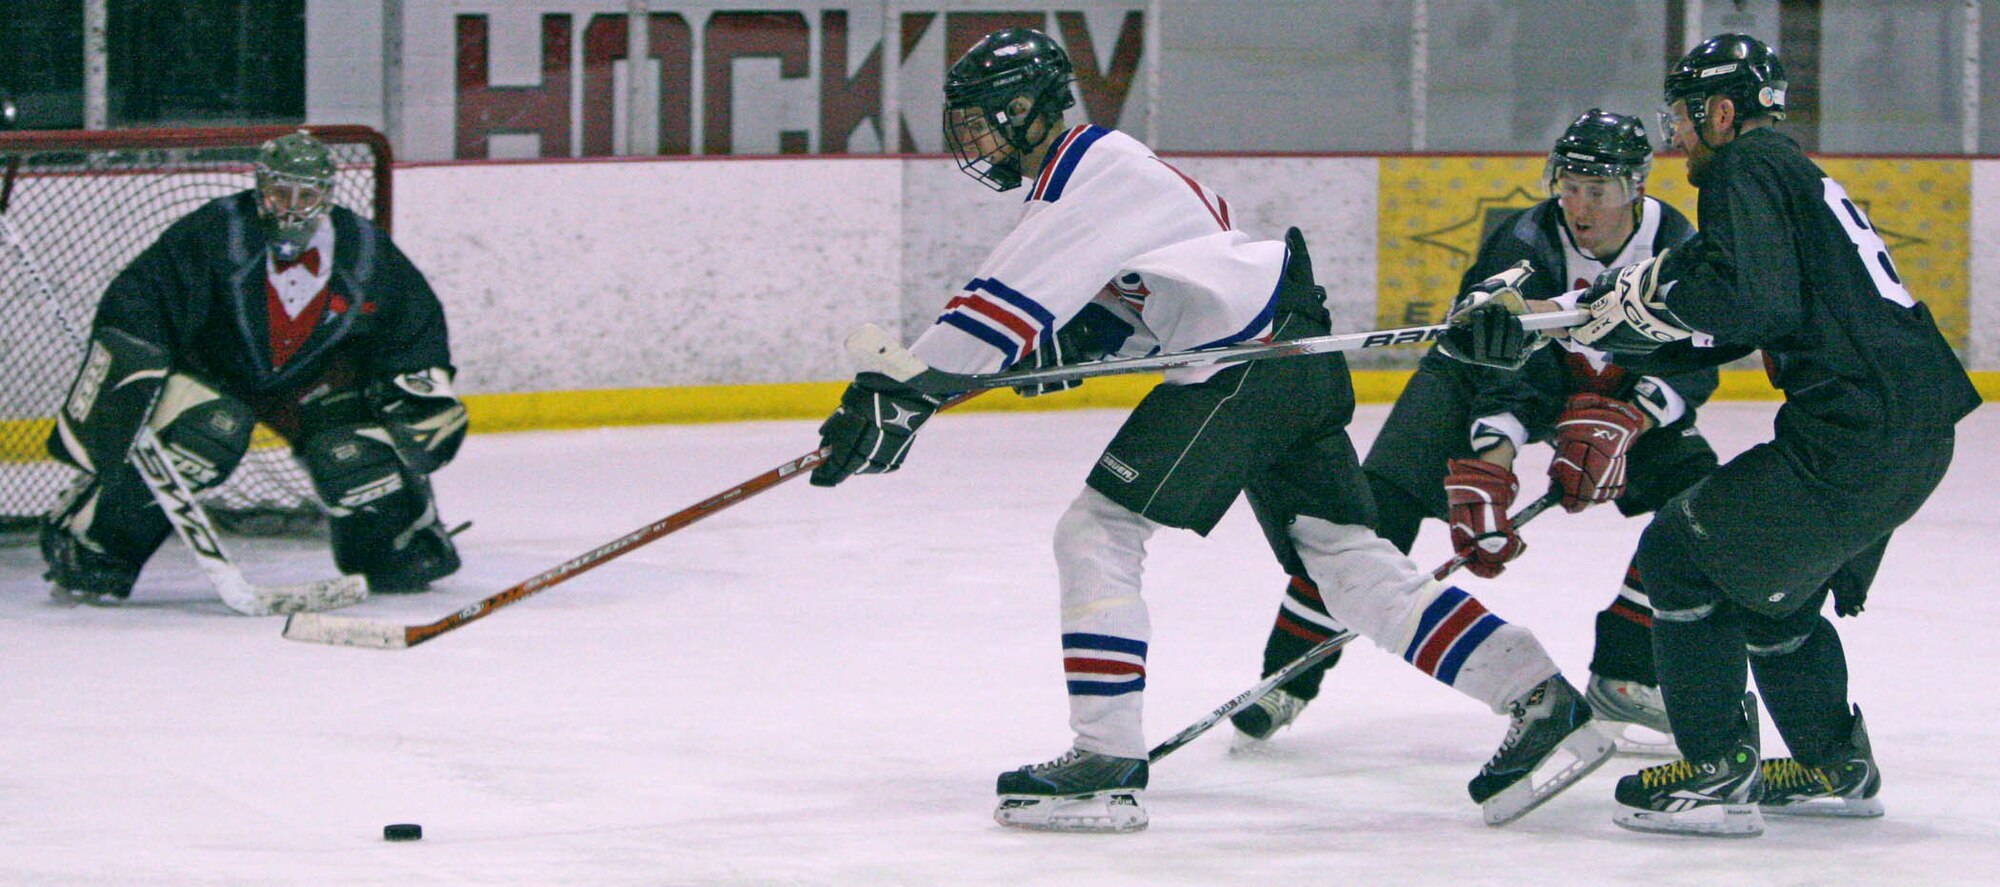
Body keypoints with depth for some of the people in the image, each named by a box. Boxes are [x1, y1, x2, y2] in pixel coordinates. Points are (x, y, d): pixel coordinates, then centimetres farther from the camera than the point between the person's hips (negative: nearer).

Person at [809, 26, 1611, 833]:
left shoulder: (1087, 170, -12)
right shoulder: (1091, 168, 19)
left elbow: (1013, 300, -22)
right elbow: (1118, 310, 24)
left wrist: (898, 399, -24)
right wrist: (1060, 347, 3)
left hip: (1248, 363, -10)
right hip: (1287, 351, 10)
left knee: (1096, 530, -10)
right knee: (1343, 559, 11)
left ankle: (1106, 763, -11)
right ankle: (1542, 699, 9)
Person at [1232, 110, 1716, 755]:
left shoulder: (1674, 244, -19)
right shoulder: (1524, 244, -30)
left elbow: (1692, 362, -19)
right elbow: (1502, 376, -38)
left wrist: (1625, 422, -37)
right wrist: (1485, 470, -53)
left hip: (1619, 392, 3)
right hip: (1485, 367, -3)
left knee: (1697, 490, -16)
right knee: (1384, 497, -19)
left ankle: (1622, 678, -8)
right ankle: (1289, 676, -11)